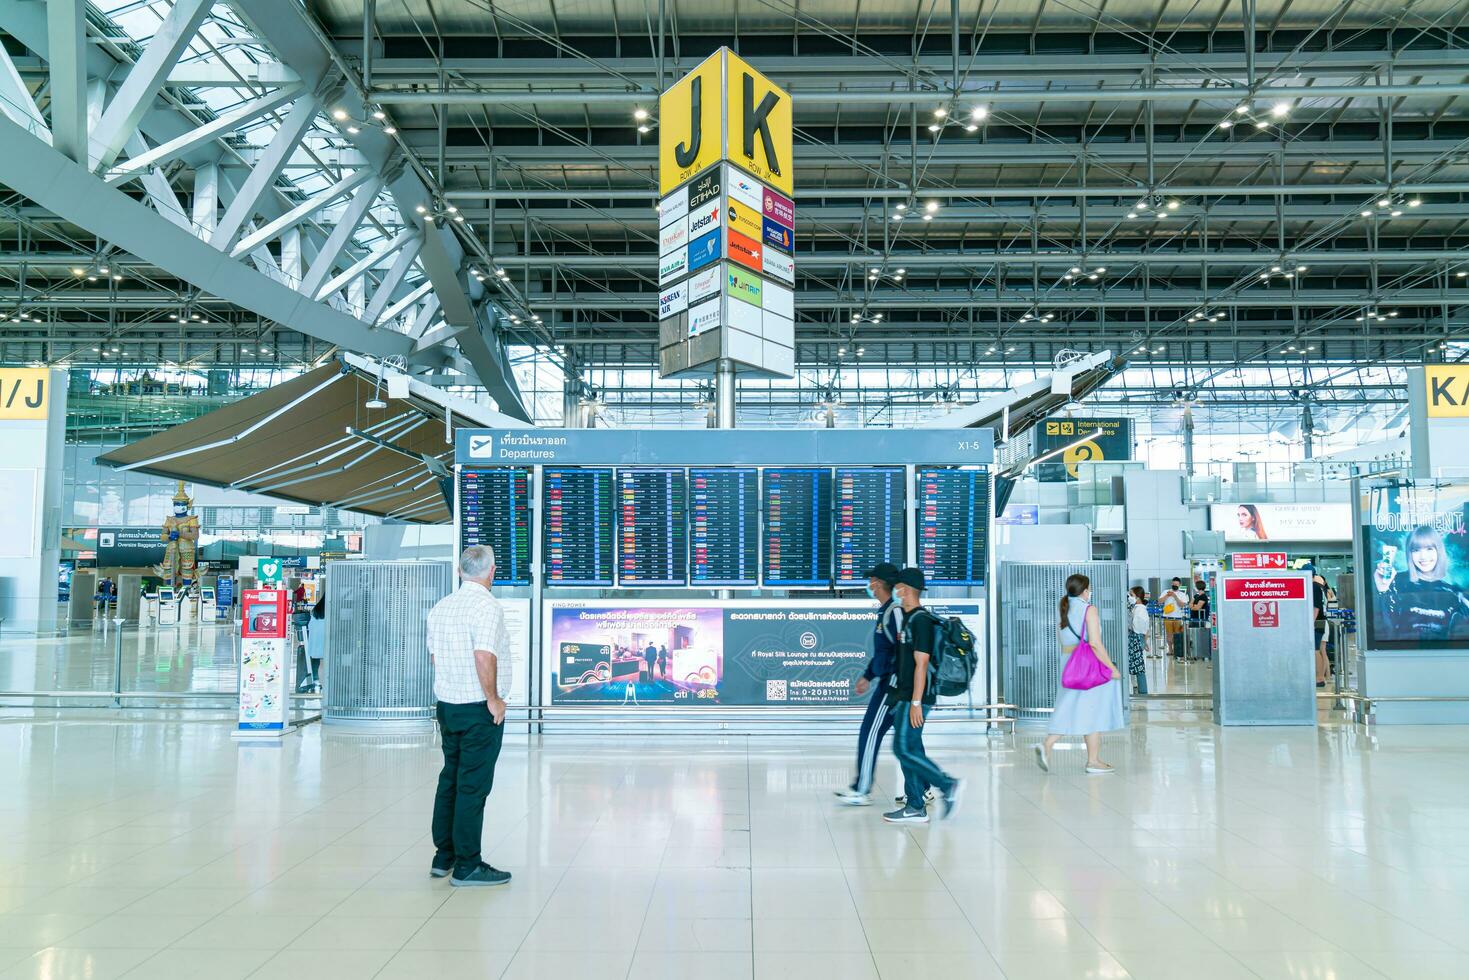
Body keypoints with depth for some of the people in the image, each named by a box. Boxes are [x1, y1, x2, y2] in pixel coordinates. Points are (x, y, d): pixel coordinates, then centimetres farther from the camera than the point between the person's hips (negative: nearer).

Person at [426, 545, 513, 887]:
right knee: (473, 786, -2)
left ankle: (443, 856, 24)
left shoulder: (440, 607, 9)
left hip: (447, 704, 8)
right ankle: (467, 866, 4)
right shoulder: (487, 606, -16)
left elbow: (435, 654, 16)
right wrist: (494, 699, -16)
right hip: (479, 710, -8)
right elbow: (484, 657, -26)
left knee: (450, 779, 16)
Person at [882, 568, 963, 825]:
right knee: (911, 750, 9)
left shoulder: (921, 620, -15)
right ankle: (916, 808, 13)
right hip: (906, 696, 10)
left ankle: (948, 786, -3)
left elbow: (921, 664, -20)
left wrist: (916, 702, -22)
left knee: (904, 749, -9)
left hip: (914, 697, -10)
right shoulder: (910, 618, 15)